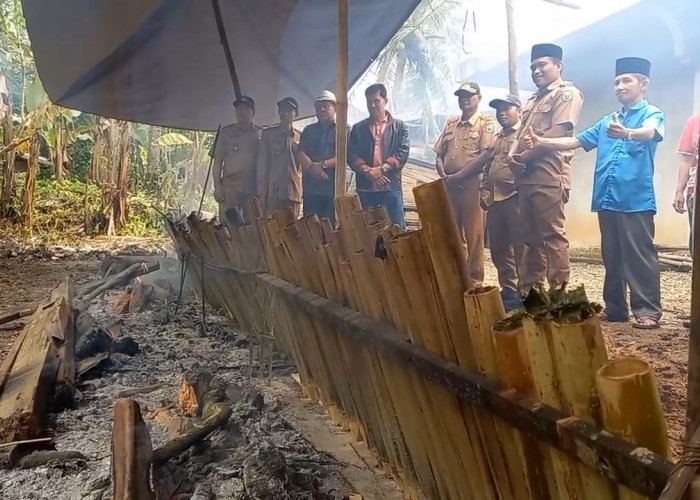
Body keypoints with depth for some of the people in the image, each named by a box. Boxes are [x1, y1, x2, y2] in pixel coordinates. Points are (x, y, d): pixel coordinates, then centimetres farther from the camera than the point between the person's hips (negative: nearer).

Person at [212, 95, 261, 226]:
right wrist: (217, 186, -3)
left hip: (253, 188, 0)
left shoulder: (259, 134, 10)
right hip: (230, 187, 0)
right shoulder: (226, 132, 11)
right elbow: (218, 160, 8)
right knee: (229, 225, -8)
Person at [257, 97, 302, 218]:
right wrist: (261, 192, -2)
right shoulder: (268, 134, 11)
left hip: (294, 193, 1)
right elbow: (262, 164, 7)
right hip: (272, 191, -1)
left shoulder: (300, 137, 14)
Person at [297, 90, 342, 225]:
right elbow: (300, 154, 7)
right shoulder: (309, 130, 19)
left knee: (331, 224, -4)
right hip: (310, 187, 4)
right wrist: (313, 167, -12)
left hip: (332, 187, -3)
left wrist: (323, 165, -15)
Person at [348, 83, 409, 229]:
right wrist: (369, 171, -12)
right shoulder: (358, 128, 13)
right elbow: (351, 155, 3)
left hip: (391, 186, -1)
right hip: (366, 187, 2)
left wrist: (382, 169, -14)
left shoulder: (399, 126, 10)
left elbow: (402, 153, -2)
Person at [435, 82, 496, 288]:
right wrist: (444, 176, -3)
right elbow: (439, 155, 15)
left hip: (472, 185, -6)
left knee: (474, 236, -3)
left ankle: (474, 282, 4)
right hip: (449, 186, 6)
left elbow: (485, 156, -12)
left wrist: (459, 176, -15)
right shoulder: (450, 123, 18)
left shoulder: (487, 122, 1)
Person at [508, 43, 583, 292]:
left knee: (552, 234, -7)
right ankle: (530, 289, 17)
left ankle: (558, 291, -1)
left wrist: (526, 156, -10)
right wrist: (513, 154, 1)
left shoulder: (567, 93, 0)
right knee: (531, 236, 10)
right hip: (526, 176, 8)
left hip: (549, 176, -8)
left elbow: (558, 133, -13)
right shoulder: (533, 99, 26)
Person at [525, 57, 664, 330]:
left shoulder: (652, 114, 1)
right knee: (611, 257, 11)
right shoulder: (607, 121, 20)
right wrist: (543, 142, 1)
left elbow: (649, 133, -22)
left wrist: (626, 133, -45)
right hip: (607, 199, 6)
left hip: (636, 200, -6)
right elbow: (576, 141, 16)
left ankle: (647, 310, 4)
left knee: (640, 256, -3)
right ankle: (615, 308, 19)